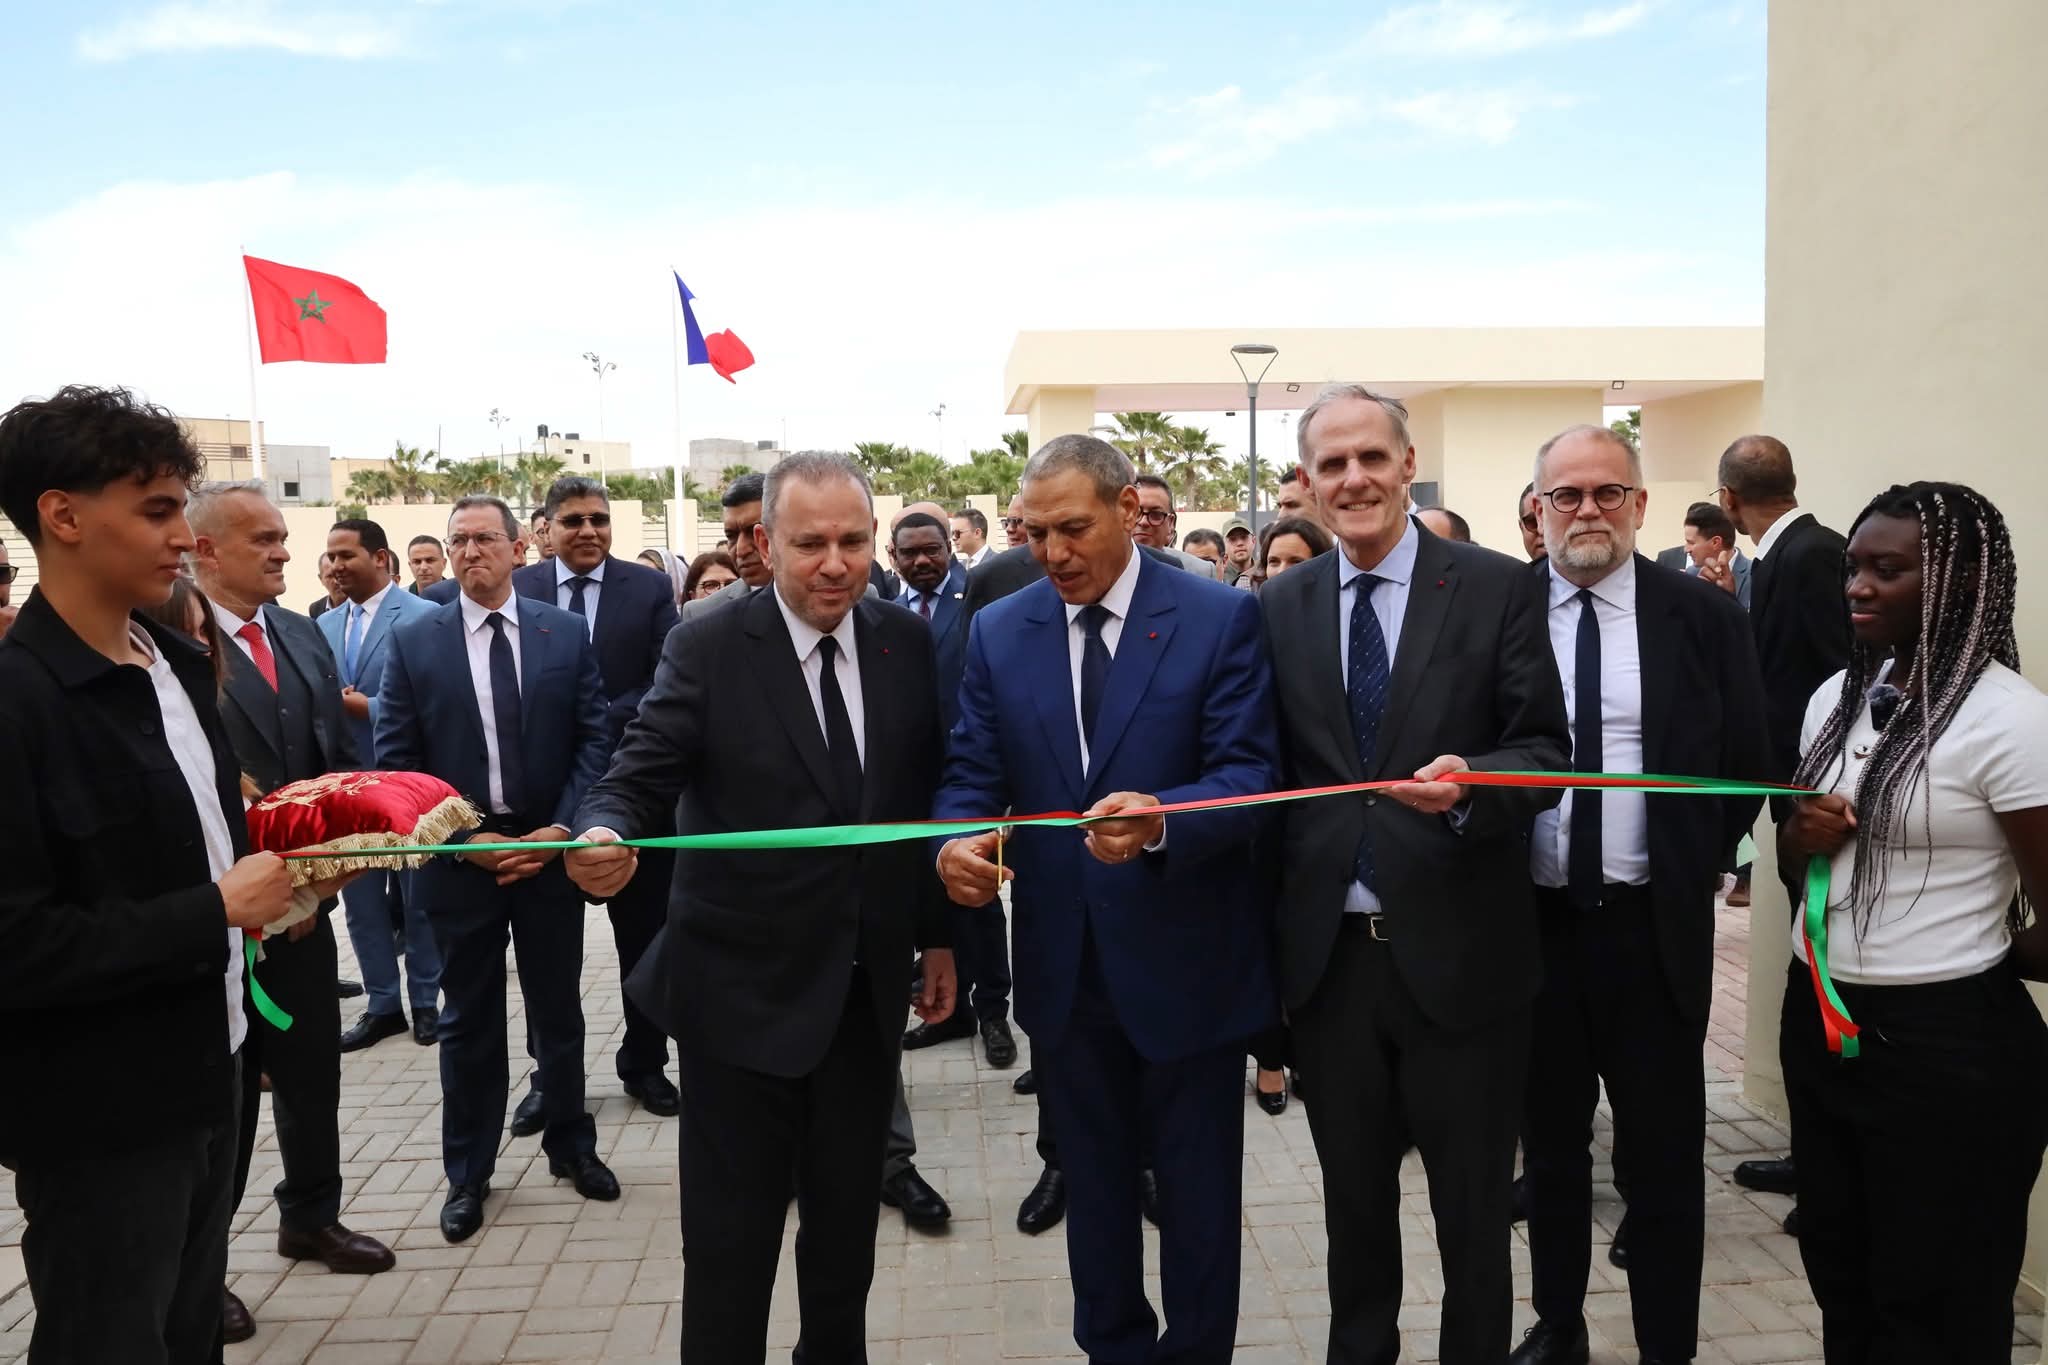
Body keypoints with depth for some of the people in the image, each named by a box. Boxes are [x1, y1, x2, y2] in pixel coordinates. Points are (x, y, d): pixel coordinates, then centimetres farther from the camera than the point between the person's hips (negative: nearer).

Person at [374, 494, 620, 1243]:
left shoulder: (566, 632, 0)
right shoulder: (412, 642, -1)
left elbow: (593, 738, -1)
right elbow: (397, 760, -3)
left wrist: (562, 829, -11)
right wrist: (464, 839, -11)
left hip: (550, 848, 1)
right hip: (460, 858, 0)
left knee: (559, 1011, 14)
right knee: (468, 1020, 11)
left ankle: (570, 1144, 32)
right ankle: (468, 1173, 25)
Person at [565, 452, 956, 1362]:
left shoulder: (909, 644, 1)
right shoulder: (706, 649, -10)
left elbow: (927, 798, 6)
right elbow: (639, 779, -15)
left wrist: (939, 935, 8)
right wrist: (604, 834, -37)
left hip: (868, 989, 4)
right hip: (743, 990, -3)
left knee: (848, 1220, 19)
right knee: (730, 1237, 8)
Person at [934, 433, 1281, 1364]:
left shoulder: (1222, 618, -9)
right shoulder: (998, 631, 2)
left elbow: (1249, 774, -15)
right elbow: (972, 774, 1)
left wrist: (1160, 820, -35)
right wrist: (957, 842, -22)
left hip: (1186, 959, -3)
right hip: (1064, 962, 4)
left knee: (1198, 1192, 14)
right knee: (1092, 1184, 20)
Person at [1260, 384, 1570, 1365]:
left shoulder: (1496, 588, -4)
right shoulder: (1280, 606, 4)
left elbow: (1545, 752, -6)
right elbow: (1269, 772, 6)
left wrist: (1468, 785, -28)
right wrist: (1265, 941, 2)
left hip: (1458, 951, -2)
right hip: (1328, 952, 3)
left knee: (1473, 1205, 13)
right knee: (1353, 1199, 20)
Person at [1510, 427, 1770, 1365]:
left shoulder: (1704, 618, -2)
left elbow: (1746, 765, 5)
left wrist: (1694, 875, 0)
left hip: (1653, 926, -1)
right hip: (1531, 920, 1)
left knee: (1665, 1153, 10)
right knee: (1548, 1141, 17)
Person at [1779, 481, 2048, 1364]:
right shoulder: (1835, 697, 6)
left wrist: (1967, 953, 1)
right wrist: (1800, 841, -6)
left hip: (1947, 1043, -6)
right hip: (1818, 1019, 7)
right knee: (1837, 1270, 21)